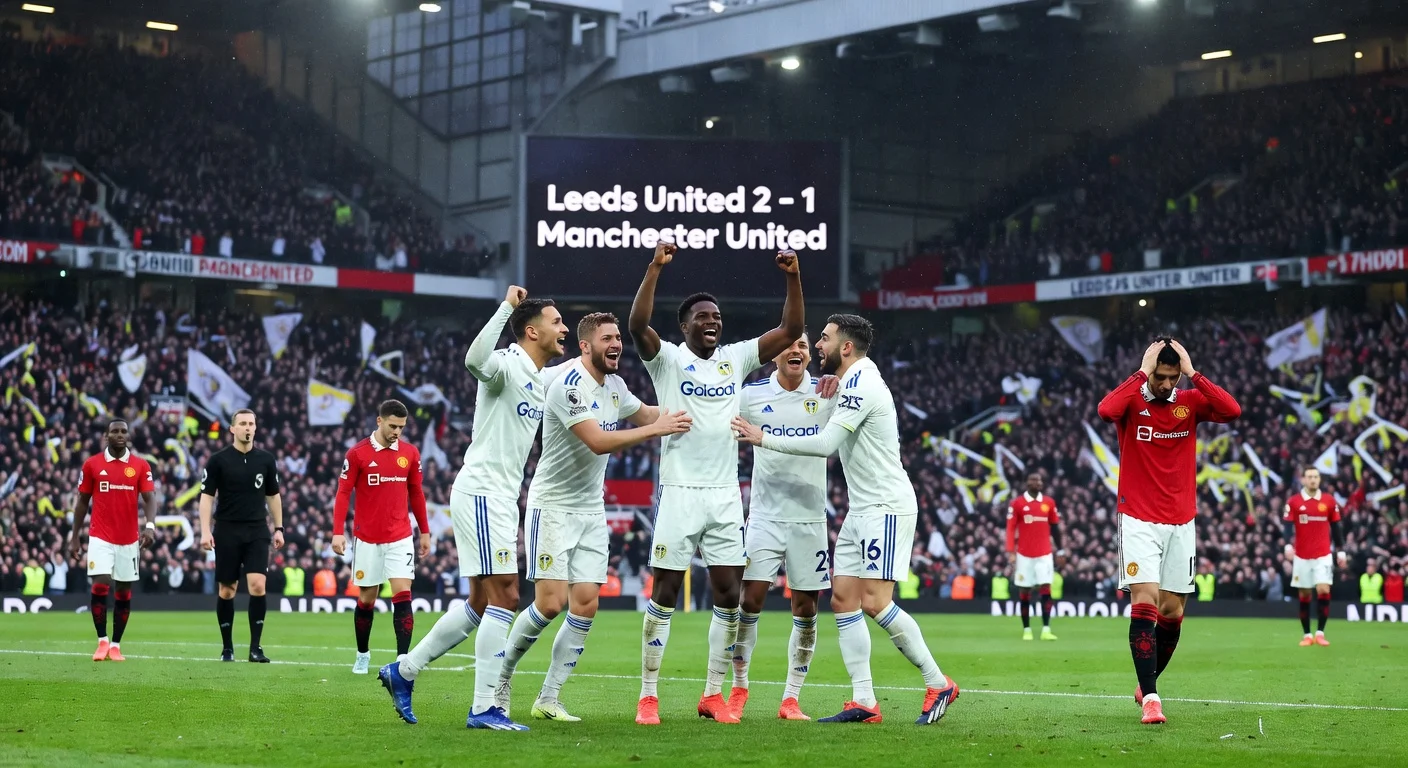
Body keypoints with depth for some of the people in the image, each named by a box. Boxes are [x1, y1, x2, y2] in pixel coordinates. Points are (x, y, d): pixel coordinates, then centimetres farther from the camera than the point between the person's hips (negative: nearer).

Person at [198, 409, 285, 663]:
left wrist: (279, 528, 10)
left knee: (257, 585, -13)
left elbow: (273, 495, 14)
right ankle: (227, 647, 16)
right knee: (227, 590, 4)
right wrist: (205, 531, -10)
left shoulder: (266, 459, 6)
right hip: (227, 532, -1)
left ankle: (255, 647, -7)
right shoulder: (219, 460, -2)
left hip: (257, 532, 1)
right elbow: (207, 496, -2)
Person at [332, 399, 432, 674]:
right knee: (366, 598, 8)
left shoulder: (410, 453, 3)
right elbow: (343, 493, -5)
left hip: (400, 538, 1)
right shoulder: (357, 454, -6)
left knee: (402, 593, -11)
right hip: (367, 539, -1)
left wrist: (425, 531, 13)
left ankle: (403, 659, -13)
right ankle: (363, 655, 26)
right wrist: (338, 532, -14)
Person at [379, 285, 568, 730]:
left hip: (502, 497, 10)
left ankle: (403, 672, 23)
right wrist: (506, 307, -37)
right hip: (481, 490, -10)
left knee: (481, 604, 12)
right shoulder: (507, 364, -14)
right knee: (503, 596, -12)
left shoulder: (542, 378, 14)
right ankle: (484, 708, -10)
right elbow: (475, 361, -38)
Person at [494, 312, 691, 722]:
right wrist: (655, 429, -28)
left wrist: (679, 412, 7)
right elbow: (598, 442, -28)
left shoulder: (614, 385, 8)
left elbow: (645, 414, 25)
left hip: (591, 510, 8)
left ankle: (548, 699, 4)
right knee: (550, 603, -12)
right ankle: (500, 675, 9)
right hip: (553, 506, -8)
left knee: (585, 605, -1)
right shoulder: (569, 386, -19)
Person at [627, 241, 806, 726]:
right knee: (665, 594, -2)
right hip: (680, 491, -4)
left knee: (729, 593, 3)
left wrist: (793, 278, -5)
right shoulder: (668, 359, -1)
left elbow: (791, 330, 7)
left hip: (726, 495, 4)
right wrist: (656, 266, -26)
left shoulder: (736, 359, 11)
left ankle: (713, 694, 12)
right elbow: (637, 325, -20)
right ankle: (648, 696, 3)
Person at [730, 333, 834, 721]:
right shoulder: (751, 395, 1)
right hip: (765, 517, -1)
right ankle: (739, 687, 10)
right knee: (749, 600, -8)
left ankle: (791, 699, 12)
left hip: (810, 518, 1)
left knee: (805, 610, 2)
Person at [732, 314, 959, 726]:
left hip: (886, 507, -10)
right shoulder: (855, 382, 15)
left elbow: (825, 444, -23)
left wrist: (764, 439, -16)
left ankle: (938, 684, -2)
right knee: (843, 598, 2)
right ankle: (864, 702, 0)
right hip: (863, 509, 10)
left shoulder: (861, 386, -17)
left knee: (875, 602, -14)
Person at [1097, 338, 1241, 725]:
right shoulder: (1133, 400, -4)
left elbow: (1232, 410, -16)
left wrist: (1193, 373, -17)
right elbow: (1105, 410, -28)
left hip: (1181, 523, 3)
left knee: (1172, 612, 7)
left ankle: (1147, 683, 28)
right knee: (1144, 603, -16)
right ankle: (1150, 697, -18)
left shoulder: (1190, 402, 3)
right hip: (1139, 522, -3)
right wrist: (1143, 372, -22)